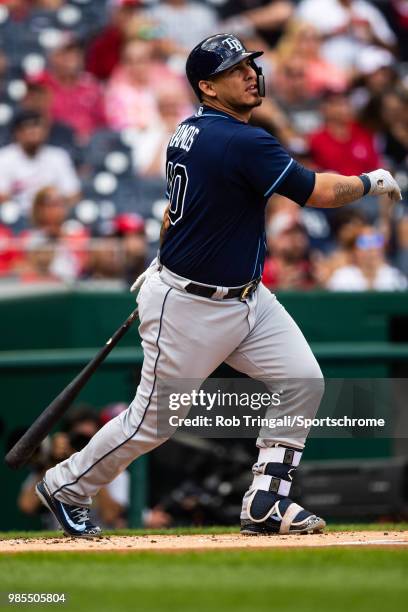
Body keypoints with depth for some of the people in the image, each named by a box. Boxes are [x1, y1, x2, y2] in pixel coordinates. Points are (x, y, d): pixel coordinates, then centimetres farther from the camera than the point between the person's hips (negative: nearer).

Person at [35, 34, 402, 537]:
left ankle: (265, 504, 5)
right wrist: (371, 182, -6)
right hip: (188, 309, -9)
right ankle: (66, 487, 23)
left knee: (302, 382, -1)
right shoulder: (242, 142, -25)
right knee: (154, 419, 3)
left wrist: (163, 261, 31)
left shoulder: (188, 132, 4)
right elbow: (318, 193, -22)